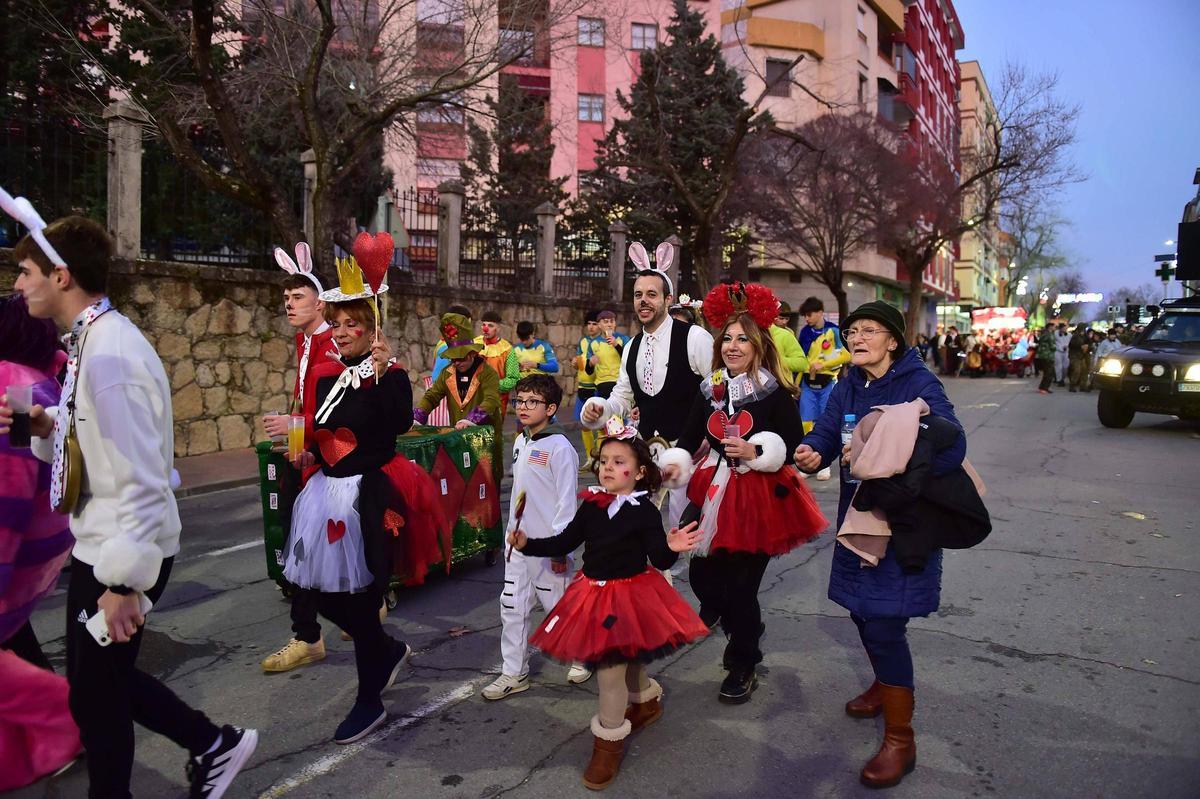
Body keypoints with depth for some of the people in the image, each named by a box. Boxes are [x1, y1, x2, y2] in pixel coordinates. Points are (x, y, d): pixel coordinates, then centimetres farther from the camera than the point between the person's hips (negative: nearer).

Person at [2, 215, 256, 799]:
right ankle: (213, 744, 35)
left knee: (94, 692, 9)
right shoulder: (94, 340, 7)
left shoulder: (109, 355, -24)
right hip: (103, 546, 10)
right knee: (99, 675, 22)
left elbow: (140, 483, -27)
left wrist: (123, 582, -24)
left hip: (121, 553, -10)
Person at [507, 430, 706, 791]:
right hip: (594, 594, 6)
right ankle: (646, 701, 52)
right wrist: (527, 544, -5)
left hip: (630, 595, -6)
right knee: (624, 660, 23)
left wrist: (671, 548, -38)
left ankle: (609, 740, 15)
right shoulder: (591, 506, 0)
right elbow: (564, 543, 5)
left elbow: (660, 559, -17)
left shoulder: (645, 511, -14)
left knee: (610, 668, -3)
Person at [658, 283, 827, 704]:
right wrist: (674, 463, -13)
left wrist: (755, 452, -25)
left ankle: (742, 667, 25)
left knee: (741, 585, -1)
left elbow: (795, 445, -10)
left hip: (759, 498, -5)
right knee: (702, 572, 6)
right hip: (714, 494, 5)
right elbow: (688, 438, 5)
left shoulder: (775, 392, -7)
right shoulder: (710, 389, 7)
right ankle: (745, 632, 39)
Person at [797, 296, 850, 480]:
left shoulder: (834, 331, -7)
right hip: (808, 384, 3)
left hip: (827, 384, -3)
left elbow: (846, 355, -10)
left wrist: (822, 364, -17)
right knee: (806, 423, -1)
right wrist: (796, 383, 7)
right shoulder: (805, 332, 5)